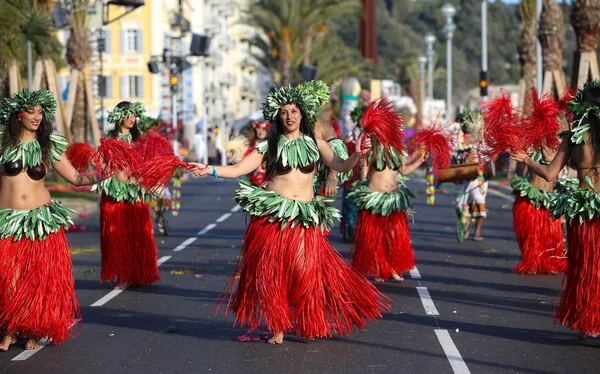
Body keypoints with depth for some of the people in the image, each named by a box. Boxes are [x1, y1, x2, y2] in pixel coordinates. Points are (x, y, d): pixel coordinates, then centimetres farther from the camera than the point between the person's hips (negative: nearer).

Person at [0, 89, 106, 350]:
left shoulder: (49, 146, 6)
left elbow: (75, 177, 7)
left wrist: (100, 175, -5)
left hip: (42, 220, 1)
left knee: (39, 279, 1)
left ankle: (32, 332, 17)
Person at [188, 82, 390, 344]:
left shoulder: (315, 144, 11)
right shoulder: (269, 145, 6)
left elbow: (341, 166, -1)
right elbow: (237, 170, 0)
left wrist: (358, 155, -20)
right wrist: (210, 170, -15)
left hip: (305, 219, 1)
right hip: (272, 215, -1)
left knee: (306, 273, -5)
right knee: (273, 272, -3)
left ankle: (309, 325, 13)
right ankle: (278, 328, 7)